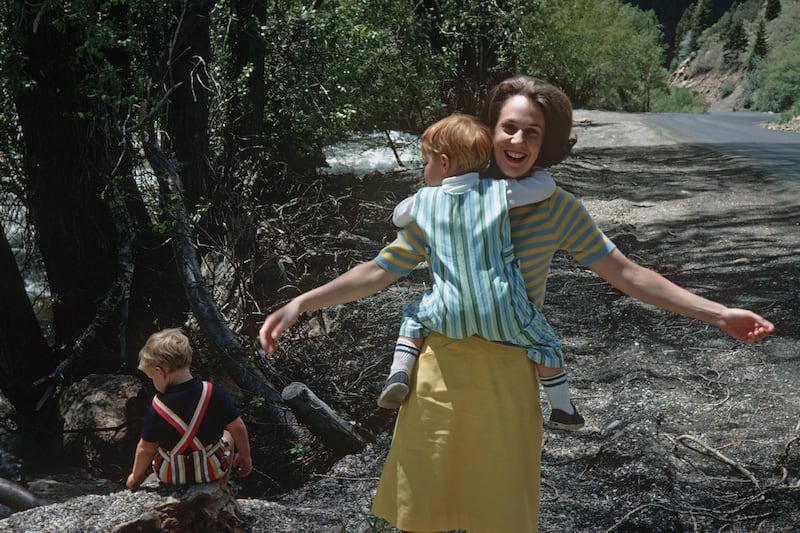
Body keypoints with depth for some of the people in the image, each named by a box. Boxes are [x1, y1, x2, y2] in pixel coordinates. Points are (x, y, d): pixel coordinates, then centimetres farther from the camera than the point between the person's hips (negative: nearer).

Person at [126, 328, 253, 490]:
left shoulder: (156, 409, -22)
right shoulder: (213, 393, -21)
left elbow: (146, 449, -10)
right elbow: (238, 427, -13)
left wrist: (136, 476, 8)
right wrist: (245, 456, 5)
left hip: (169, 475, 0)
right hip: (213, 471, 0)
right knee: (228, 435, 30)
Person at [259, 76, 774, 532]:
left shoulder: (558, 209, -1)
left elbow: (625, 273, 0)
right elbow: (379, 271, 2)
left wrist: (717, 312, -3)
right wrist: (301, 303, -7)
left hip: (509, 371, 0)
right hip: (442, 366, 0)